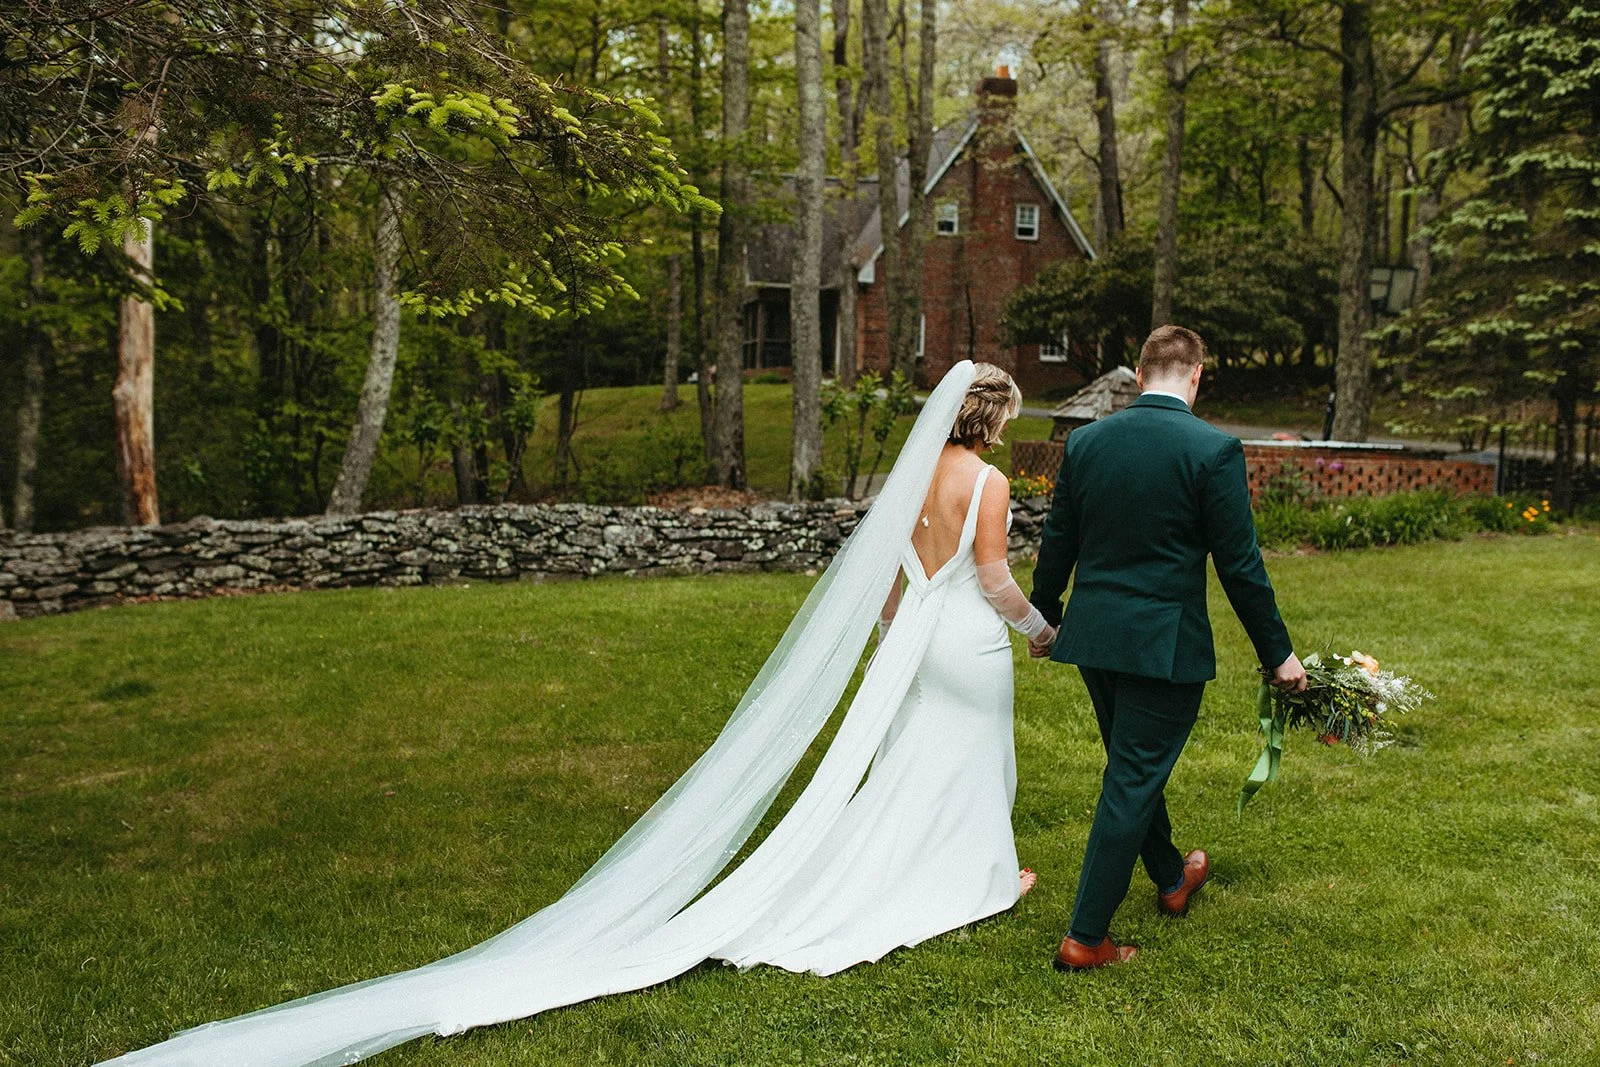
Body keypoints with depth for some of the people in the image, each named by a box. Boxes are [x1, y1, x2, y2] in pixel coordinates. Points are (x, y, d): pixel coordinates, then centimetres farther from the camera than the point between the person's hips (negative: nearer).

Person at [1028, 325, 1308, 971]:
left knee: (1135, 766, 23)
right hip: (1165, 644, -5)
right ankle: (1085, 937, 8)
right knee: (1133, 782, 3)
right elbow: (1240, 565, -11)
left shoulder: (1084, 442, 0)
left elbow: (1056, 545, 8)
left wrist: (1045, 620, 22)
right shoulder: (1213, 450, -14)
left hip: (1094, 636, 6)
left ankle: (1171, 879, 46)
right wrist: (1278, 654, -1)